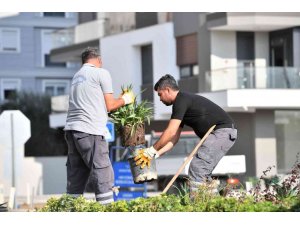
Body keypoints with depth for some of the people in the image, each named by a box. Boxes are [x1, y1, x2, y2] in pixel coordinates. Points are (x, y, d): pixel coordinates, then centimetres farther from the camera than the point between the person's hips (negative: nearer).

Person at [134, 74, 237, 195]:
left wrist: (152, 151, -9)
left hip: (222, 132, -10)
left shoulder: (181, 101, -11)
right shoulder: (181, 103, 20)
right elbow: (174, 138, 18)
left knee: (196, 169, -14)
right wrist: (155, 154, 10)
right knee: (203, 172, 13)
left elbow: (170, 132, -16)